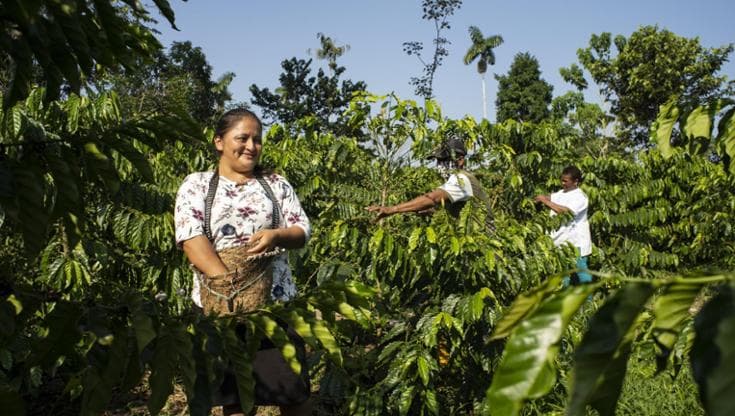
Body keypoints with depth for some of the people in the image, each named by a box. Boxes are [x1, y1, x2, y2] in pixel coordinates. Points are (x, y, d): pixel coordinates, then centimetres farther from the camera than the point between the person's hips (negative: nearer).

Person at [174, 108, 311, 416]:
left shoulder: (276, 184, 11)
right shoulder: (196, 185, 3)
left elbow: (303, 231, 7)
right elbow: (191, 239, -11)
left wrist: (277, 235, -18)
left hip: (276, 301, 2)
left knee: (295, 389, 6)